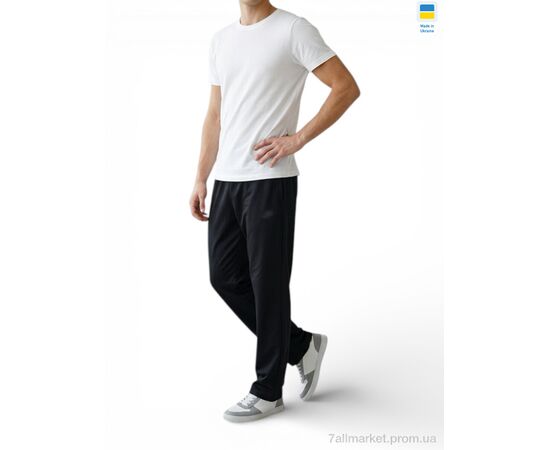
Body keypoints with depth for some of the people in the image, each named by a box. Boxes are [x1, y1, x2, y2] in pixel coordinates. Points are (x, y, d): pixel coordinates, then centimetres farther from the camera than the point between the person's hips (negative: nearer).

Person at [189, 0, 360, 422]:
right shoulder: (221, 39, 17)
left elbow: (346, 87, -10)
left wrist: (297, 139, -14)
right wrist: (201, 178, 13)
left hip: (270, 180, -8)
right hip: (226, 180, 8)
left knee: (267, 284, 0)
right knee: (225, 278, 10)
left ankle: (268, 390, 15)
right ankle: (302, 345, 27)